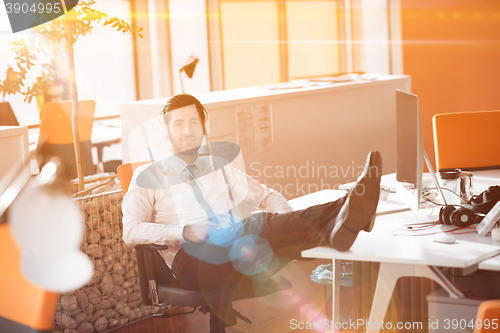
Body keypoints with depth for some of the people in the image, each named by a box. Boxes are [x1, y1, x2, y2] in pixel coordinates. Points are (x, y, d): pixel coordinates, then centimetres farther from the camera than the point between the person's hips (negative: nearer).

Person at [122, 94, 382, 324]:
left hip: (241, 254, 5)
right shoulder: (148, 176, 14)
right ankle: (334, 229, -57)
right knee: (262, 224, -34)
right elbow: (131, 230, 1)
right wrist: (183, 232, -15)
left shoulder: (219, 167, 27)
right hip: (193, 261, -4)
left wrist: (288, 222, 4)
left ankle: (340, 222, -59)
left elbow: (266, 196, 28)